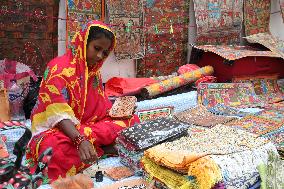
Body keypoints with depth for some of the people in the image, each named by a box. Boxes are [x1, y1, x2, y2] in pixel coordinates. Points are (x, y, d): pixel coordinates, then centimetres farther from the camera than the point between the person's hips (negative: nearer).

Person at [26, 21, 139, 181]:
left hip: (88, 125, 7)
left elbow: (100, 108, 10)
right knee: (58, 148, -42)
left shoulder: (94, 71, 9)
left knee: (131, 120, -9)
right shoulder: (59, 67, -15)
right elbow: (59, 113, -26)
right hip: (57, 129, -7)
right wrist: (80, 140, -41)